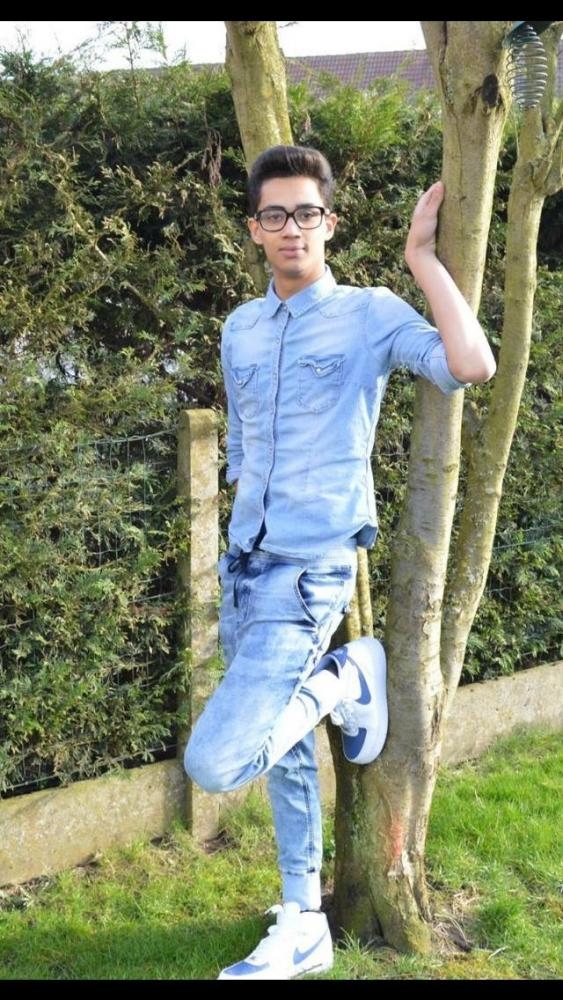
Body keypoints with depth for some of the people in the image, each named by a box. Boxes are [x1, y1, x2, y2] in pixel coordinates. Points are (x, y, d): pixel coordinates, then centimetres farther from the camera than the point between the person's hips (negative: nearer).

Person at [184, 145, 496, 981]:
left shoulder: (371, 314, -6)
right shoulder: (240, 329, 12)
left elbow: (473, 365, -24)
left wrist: (423, 254, -17)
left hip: (312, 571, -6)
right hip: (244, 564, 6)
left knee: (215, 764, -19)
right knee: (283, 749, 16)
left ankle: (347, 677, 6)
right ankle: (302, 928, 31)